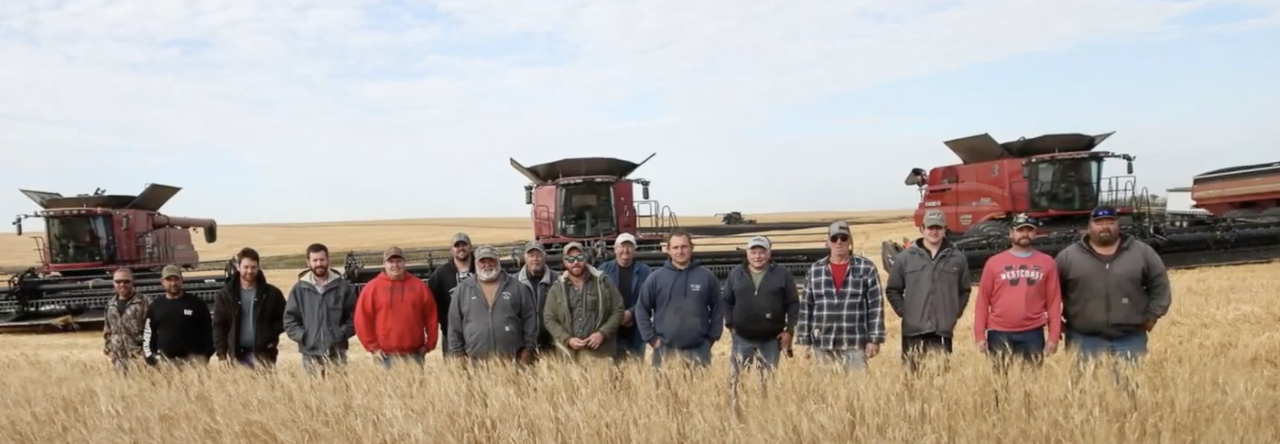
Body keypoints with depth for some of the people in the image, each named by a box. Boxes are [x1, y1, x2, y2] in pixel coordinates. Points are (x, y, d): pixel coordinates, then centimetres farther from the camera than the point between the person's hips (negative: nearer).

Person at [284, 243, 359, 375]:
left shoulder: (343, 287, 4)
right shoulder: (298, 289, 7)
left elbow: (354, 317, 6)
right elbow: (290, 320, 7)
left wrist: (342, 334, -9)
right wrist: (303, 337, -8)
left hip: (337, 353, -1)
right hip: (310, 354, 1)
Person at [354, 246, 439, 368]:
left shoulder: (418, 286, 8)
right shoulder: (372, 287, 2)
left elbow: (431, 317, 10)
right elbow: (362, 319, 1)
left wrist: (429, 345, 4)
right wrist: (373, 347, -3)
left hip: (414, 355, 2)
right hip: (386, 356, -2)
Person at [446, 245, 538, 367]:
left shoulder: (516, 287, 7)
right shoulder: (462, 289, 8)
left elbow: (529, 319, 8)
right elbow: (454, 325, 8)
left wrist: (528, 348, 2)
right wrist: (458, 353, 4)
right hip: (476, 362, 0)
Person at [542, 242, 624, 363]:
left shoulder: (603, 283, 4)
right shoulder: (557, 289, 7)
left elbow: (618, 311, 4)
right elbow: (549, 319, 6)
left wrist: (602, 333, -10)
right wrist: (567, 339, -8)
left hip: (599, 352, -1)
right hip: (569, 354, 1)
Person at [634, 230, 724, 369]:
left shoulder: (707, 277, 3)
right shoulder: (656, 278, 0)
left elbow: (718, 309, 9)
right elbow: (641, 309, 5)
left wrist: (712, 337, 4)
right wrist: (651, 338, -1)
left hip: (699, 349, 1)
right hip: (665, 350, 0)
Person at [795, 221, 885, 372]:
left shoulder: (866, 268, 2)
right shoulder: (815, 270, 9)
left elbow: (876, 305, 0)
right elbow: (805, 307, 9)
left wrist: (874, 339, -5)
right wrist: (805, 341, 5)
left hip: (855, 344, -2)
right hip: (822, 345, 2)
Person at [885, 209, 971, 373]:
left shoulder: (958, 258, 6)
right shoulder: (905, 257, 3)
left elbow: (965, 290, 13)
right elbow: (892, 290, 8)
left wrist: (955, 315, 5)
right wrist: (904, 313, 1)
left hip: (943, 331, 1)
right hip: (913, 331, 0)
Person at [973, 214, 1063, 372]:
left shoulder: (1047, 262, 6)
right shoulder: (994, 262, 4)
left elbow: (1054, 301, 5)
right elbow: (982, 300, 3)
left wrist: (1054, 335, -1)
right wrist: (980, 335, -3)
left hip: (1033, 333, 1)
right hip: (999, 333, 0)